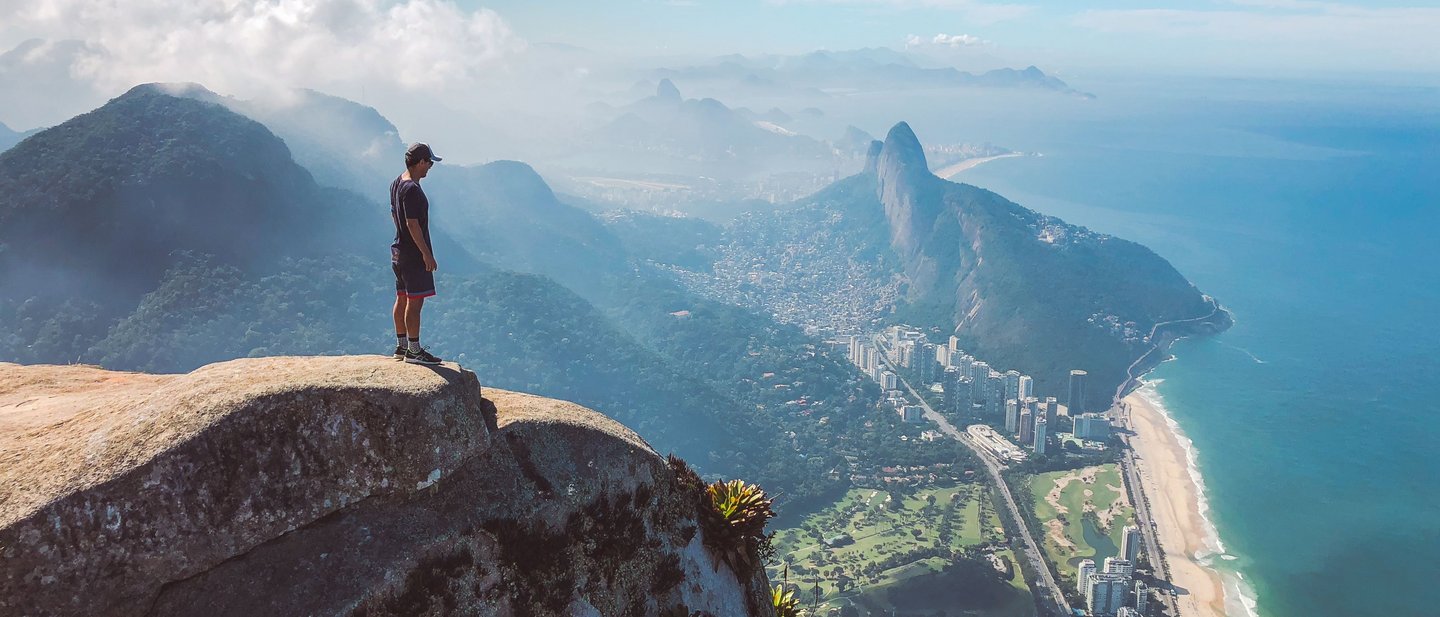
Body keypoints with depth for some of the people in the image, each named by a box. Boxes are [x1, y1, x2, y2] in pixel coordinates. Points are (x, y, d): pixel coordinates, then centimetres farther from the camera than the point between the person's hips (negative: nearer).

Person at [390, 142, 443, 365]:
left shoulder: (396, 184, 10)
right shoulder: (412, 190, -21)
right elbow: (413, 224, -23)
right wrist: (426, 253, -20)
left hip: (399, 250, 10)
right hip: (414, 254, -10)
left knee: (402, 299, 15)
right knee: (415, 302, -4)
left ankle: (401, 346, 24)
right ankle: (414, 351, 1)